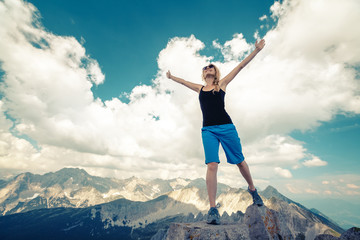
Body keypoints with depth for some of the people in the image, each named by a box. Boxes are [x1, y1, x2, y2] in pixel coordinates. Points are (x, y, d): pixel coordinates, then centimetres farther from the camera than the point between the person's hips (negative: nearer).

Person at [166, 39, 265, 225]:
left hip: (226, 127, -1)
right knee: (212, 165, -13)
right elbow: (184, 81, 34)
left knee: (240, 161, 9)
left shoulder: (222, 84, 13)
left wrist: (256, 50, 15)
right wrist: (171, 77, 47)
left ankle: (252, 189, 36)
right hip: (208, 130, 1)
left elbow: (240, 66, 15)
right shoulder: (200, 88, 19)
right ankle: (213, 209, -8)